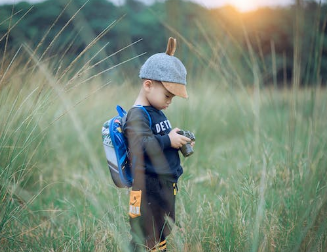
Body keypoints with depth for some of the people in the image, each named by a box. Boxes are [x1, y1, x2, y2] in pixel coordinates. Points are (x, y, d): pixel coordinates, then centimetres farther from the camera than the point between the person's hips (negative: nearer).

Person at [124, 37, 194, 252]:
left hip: (167, 186, 10)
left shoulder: (158, 113, 13)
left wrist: (179, 142, 6)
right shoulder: (137, 116, -16)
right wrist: (168, 141, -22)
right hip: (149, 190, -10)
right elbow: (141, 147, -29)